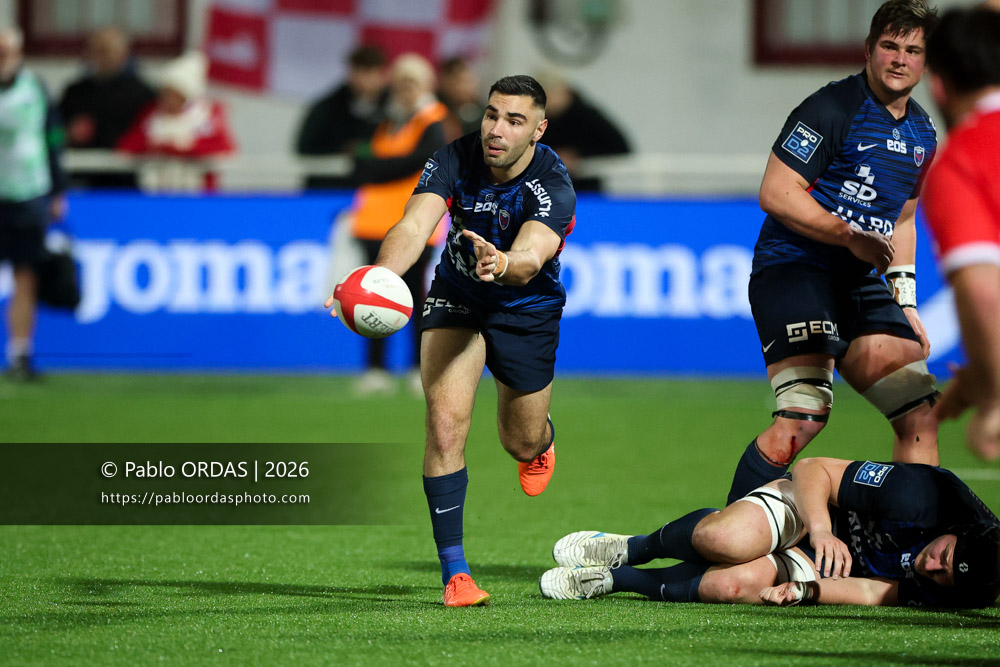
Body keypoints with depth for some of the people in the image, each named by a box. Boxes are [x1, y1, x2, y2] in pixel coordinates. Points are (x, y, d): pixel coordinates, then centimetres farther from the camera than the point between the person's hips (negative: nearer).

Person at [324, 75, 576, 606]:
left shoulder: (553, 187, -29)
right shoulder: (454, 162, -23)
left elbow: (530, 257, -46)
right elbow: (414, 226, -38)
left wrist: (502, 264, -70)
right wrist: (379, 276, -58)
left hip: (528, 309, -1)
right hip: (457, 299, 1)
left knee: (522, 443, 13)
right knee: (446, 422, -19)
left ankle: (543, 440, 55)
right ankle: (454, 572, -14)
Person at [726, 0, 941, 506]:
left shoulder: (921, 133, 15)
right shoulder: (832, 109, -11)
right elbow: (776, 194, -14)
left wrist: (906, 303, 18)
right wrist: (852, 236, -17)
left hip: (859, 282, 8)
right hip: (793, 268, -8)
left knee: (920, 414, 1)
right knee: (804, 415, -24)